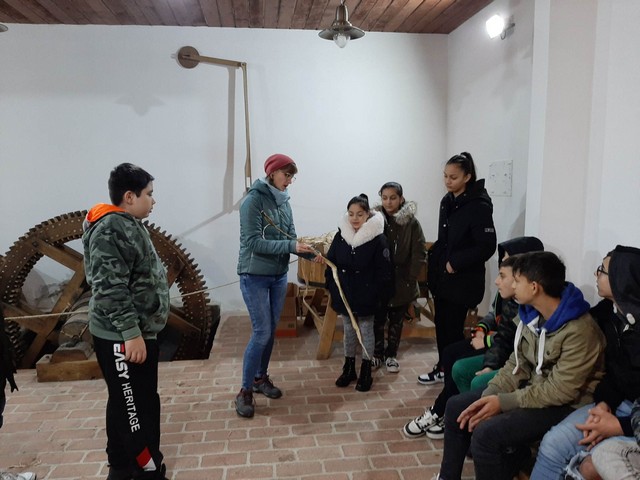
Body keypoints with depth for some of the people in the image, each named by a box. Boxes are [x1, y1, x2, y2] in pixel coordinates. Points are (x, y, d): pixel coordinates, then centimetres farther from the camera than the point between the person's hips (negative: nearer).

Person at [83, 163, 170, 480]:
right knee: (137, 407, 0)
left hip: (137, 332, 10)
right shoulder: (110, 229, -19)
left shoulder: (127, 225, 14)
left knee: (125, 404, 20)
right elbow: (110, 289, -25)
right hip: (122, 338, -10)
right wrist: (131, 332, -24)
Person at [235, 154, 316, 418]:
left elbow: (290, 238, 5)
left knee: (271, 331, 14)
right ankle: (245, 391, 9)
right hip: (254, 277, -7)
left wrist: (309, 252, -13)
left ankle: (261, 377, 32)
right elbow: (254, 242, -22)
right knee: (261, 333, -6)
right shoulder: (254, 200, -15)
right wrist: (291, 246, -25)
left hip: (279, 276, 7)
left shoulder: (284, 202, 6)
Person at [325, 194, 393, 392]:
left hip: (366, 298, -4)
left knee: (366, 331, 11)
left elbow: (384, 272, -13)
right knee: (348, 331, 17)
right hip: (344, 295, 4)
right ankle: (349, 369, 33)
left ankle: (366, 372, 27)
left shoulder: (378, 238, -14)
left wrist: (373, 294, -17)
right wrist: (333, 289, -2)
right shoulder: (340, 236, -1)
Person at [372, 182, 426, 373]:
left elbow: (419, 255, -7)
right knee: (377, 320, 12)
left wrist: (410, 278, -10)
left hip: (401, 283, 0)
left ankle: (391, 355, 31)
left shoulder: (411, 222, -8)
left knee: (396, 321, 14)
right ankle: (377, 354, 31)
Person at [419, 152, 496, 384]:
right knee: (441, 322, 15)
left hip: (463, 280, -7)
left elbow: (487, 246, -18)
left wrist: (456, 264, -17)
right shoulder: (447, 201, 8)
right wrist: (435, 259, 8)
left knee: (453, 327, 1)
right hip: (441, 276, 7)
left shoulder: (479, 205, -15)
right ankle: (443, 368, 31)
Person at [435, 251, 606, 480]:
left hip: (565, 405, -8)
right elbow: (517, 364, 2)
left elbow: (559, 391, -26)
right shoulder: (531, 314, -2)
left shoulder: (579, 331, -27)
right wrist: (487, 397, -10)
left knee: (485, 434, -27)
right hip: (532, 388, 8)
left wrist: (503, 402, -22)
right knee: (456, 406, 3)